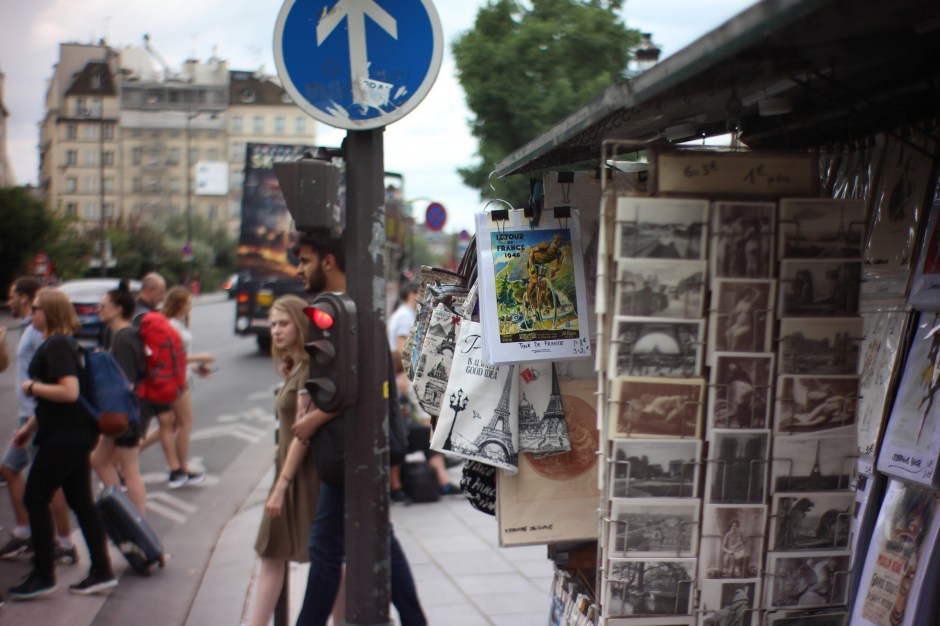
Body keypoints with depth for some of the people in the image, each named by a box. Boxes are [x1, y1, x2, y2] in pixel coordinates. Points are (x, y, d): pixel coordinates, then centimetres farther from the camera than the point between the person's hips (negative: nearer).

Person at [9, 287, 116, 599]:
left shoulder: (56, 346, -17)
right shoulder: (61, 343, 15)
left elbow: (69, 391, -27)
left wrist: (32, 387, -14)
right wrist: (30, 427, 25)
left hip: (64, 438, -10)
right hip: (75, 435, 10)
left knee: (35, 499, 0)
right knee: (81, 502, 11)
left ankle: (43, 576, 8)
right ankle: (101, 572, 14)